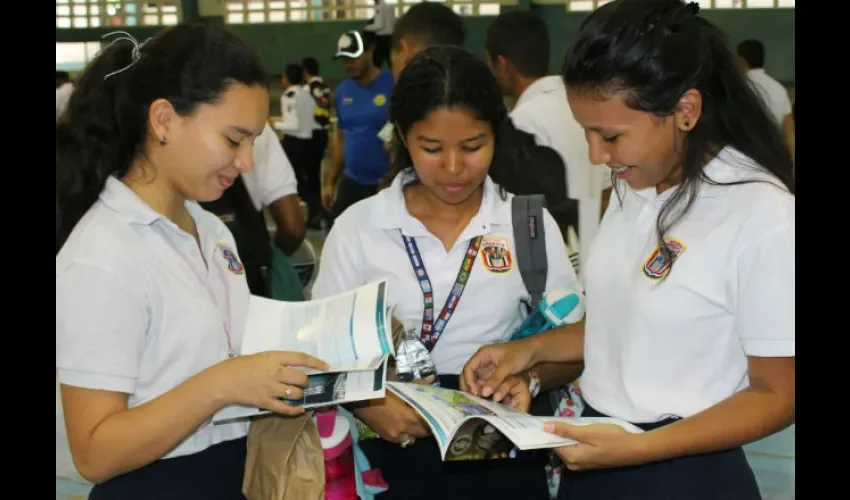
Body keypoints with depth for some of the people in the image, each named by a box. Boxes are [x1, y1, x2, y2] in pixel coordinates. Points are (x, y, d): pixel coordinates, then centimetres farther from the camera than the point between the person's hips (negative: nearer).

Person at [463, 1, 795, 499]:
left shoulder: (766, 220, -20)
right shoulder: (634, 189, 3)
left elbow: (778, 395, -15)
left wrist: (638, 447, -24)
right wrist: (531, 349, 0)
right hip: (594, 458, 7)